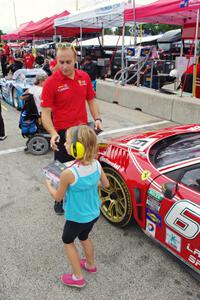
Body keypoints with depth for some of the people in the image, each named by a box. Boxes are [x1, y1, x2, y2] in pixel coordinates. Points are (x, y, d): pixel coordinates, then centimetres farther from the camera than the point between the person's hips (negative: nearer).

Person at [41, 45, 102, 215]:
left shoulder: (84, 77, 0)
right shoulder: (51, 82, -15)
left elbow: (91, 100, 11)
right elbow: (45, 112, -16)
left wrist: (97, 119, -4)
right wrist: (53, 134, -29)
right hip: (63, 133, -4)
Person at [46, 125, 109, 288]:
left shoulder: (68, 174, -32)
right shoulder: (97, 165, -16)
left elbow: (58, 197, -14)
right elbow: (106, 184, 2)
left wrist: (49, 185, 4)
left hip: (76, 218, -5)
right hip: (94, 214, 6)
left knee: (68, 241, 23)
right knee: (84, 237, 32)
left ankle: (78, 277, 33)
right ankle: (90, 264, 53)